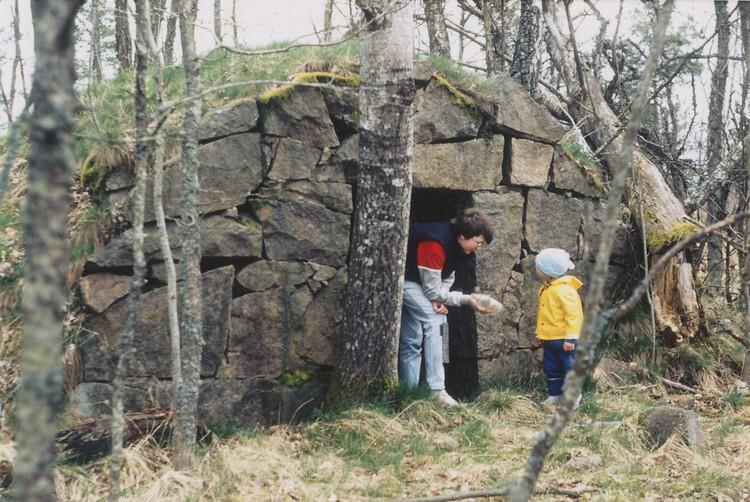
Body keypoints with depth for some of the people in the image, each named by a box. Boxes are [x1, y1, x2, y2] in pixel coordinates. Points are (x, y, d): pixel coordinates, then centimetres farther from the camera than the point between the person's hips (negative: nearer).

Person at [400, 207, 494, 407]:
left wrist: (440, 300, -14)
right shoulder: (435, 244, -30)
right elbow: (432, 290, -25)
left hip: (412, 281, 10)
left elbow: (448, 278, 6)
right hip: (402, 279, -10)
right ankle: (437, 391, -25)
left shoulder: (456, 243, -2)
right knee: (433, 322, -22)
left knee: (411, 342, 7)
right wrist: (467, 300, -21)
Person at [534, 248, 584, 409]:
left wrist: (570, 338, -24)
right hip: (549, 339, 9)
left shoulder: (565, 289, -22)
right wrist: (539, 332, 20)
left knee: (569, 367, 2)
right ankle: (555, 394, 27)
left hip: (564, 340, -9)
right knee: (551, 368, 15)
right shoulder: (546, 288, 7)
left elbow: (573, 315, -23)